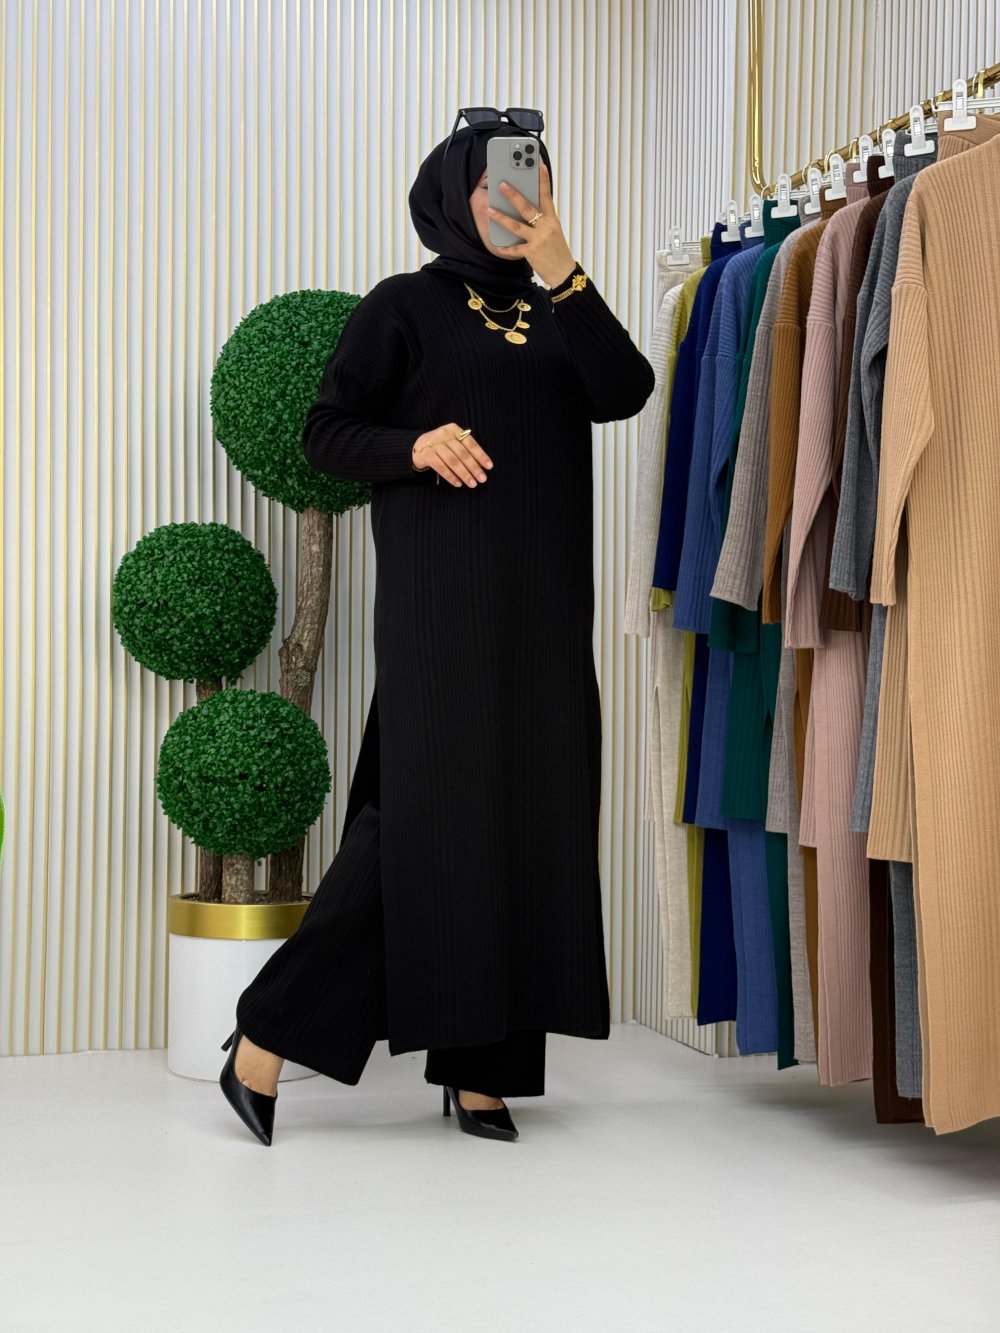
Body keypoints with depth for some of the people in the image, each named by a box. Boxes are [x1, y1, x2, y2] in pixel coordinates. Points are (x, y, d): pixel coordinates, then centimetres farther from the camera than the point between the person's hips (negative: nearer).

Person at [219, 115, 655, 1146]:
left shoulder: (553, 315, 16)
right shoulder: (403, 307, 2)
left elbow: (624, 393, -3)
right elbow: (325, 433, -3)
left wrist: (562, 275, -12)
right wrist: (415, 446, -21)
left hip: (542, 602, 6)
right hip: (442, 594, -6)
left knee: (526, 814, 2)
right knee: (426, 808, -11)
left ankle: (480, 1065, 9)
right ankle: (267, 1038, -1)